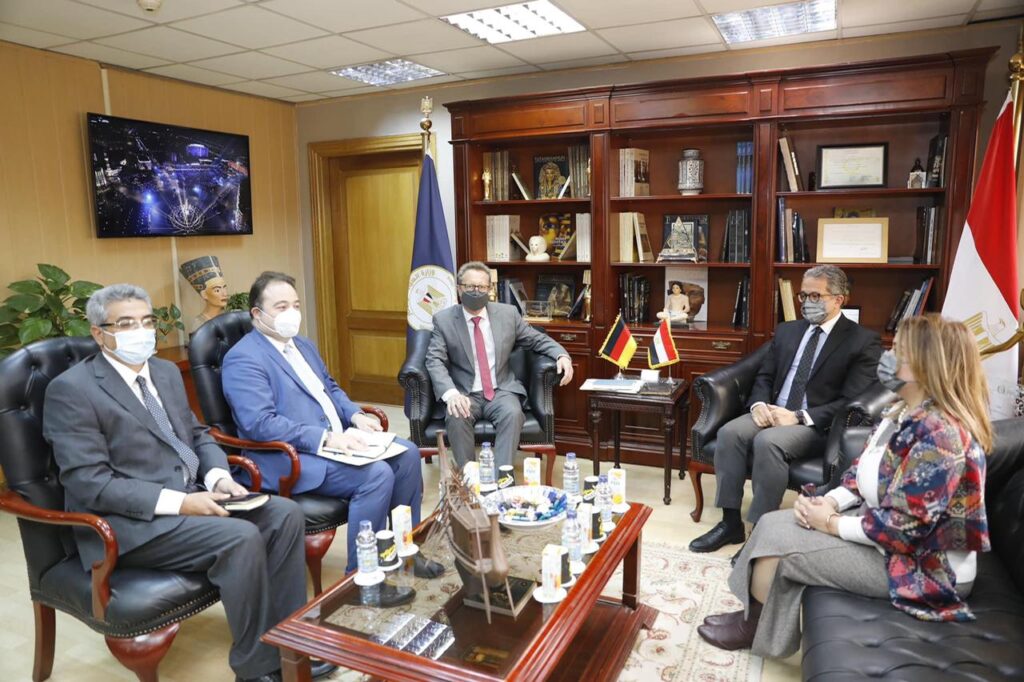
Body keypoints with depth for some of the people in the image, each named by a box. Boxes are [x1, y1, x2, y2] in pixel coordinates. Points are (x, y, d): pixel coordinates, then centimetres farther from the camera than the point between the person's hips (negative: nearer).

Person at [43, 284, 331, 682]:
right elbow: (89, 484, -17)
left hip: (193, 497, 7)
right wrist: (179, 502, -24)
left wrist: (219, 478, -4)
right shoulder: (71, 390, -11)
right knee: (241, 537, -27)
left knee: (285, 514, -11)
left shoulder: (166, 372, 13)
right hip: (130, 522, -7)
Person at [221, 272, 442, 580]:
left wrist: (355, 415, 3)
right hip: (290, 458, -9)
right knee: (377, 473, -26)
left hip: (335, 441, 9)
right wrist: (326, 438, -27)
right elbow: (261, 424, -23)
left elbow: (330, 388, 24)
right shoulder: (243, 359, -13)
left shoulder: (304, 345, 16)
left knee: (406, 453, -3)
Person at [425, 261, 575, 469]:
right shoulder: (443, 319, 1)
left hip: (501, 391, 1)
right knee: (456, 418, -32)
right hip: (465, 394, -1)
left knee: (513, 413, -31)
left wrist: (562, 355, -9)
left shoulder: (507, 313, 6)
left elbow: (538, 339, 14)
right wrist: (450, 393, -28)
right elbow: (435, 361, -8)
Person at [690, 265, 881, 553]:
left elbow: (851, 402, -12)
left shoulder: (863, 341, -4)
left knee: (768, 441, -34)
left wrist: (799, 417, -21)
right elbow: (764, 376, 15)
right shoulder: (787, 331, 15)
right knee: (730, 432, -23)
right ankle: (730, 522, -15)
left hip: (816, 424, -5)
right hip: (772, 412, 6)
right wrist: (759, 404, -8)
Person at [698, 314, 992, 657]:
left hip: (922, 567, -9)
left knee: (776, 539, -11)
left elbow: (903, 527, -29)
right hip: (883, 528, 9)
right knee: (772, 523, 0)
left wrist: (831, 523, -18)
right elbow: (864, 469, 10)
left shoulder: (940, 434, -29)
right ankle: (754, 618, 13)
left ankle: (753, 628, 15)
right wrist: (830, 502, -8)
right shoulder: (905, 412, 3)